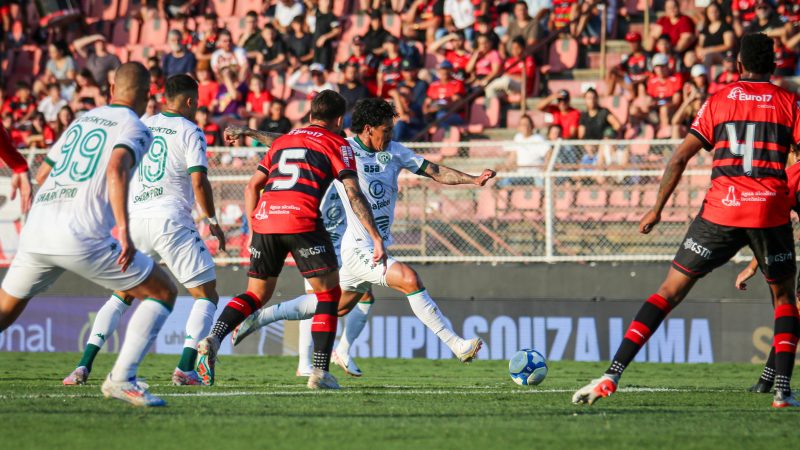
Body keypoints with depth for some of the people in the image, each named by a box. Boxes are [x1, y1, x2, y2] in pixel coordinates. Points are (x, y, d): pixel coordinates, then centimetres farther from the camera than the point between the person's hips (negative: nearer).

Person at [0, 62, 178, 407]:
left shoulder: (81, 120, 23)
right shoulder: (134, 129, 2)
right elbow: (116, 169, -17)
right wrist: (123, 228, -26)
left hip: (35, 232, 6)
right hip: (81, 236, -6)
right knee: (163, 294, 6)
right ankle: (121, 378, -6)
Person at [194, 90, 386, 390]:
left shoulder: (282, 141, 27)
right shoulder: (336, 144, 11)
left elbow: (252, 187, 25)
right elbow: (354, 195, 0)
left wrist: (253, 229, 29)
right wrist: (376, 238, -1)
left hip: (264, 218, 5)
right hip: (302, 221, -5)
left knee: (257, 294, 17)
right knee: (329, 294, 9)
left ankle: (213, 338, -7)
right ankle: (320, 371, -2)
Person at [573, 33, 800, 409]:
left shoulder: (718, 101, 9)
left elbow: (680, 158, 5)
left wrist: (657, 208, 11)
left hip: (720, 210, 0)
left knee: (670, 291, 5)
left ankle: (611, 376, -5)